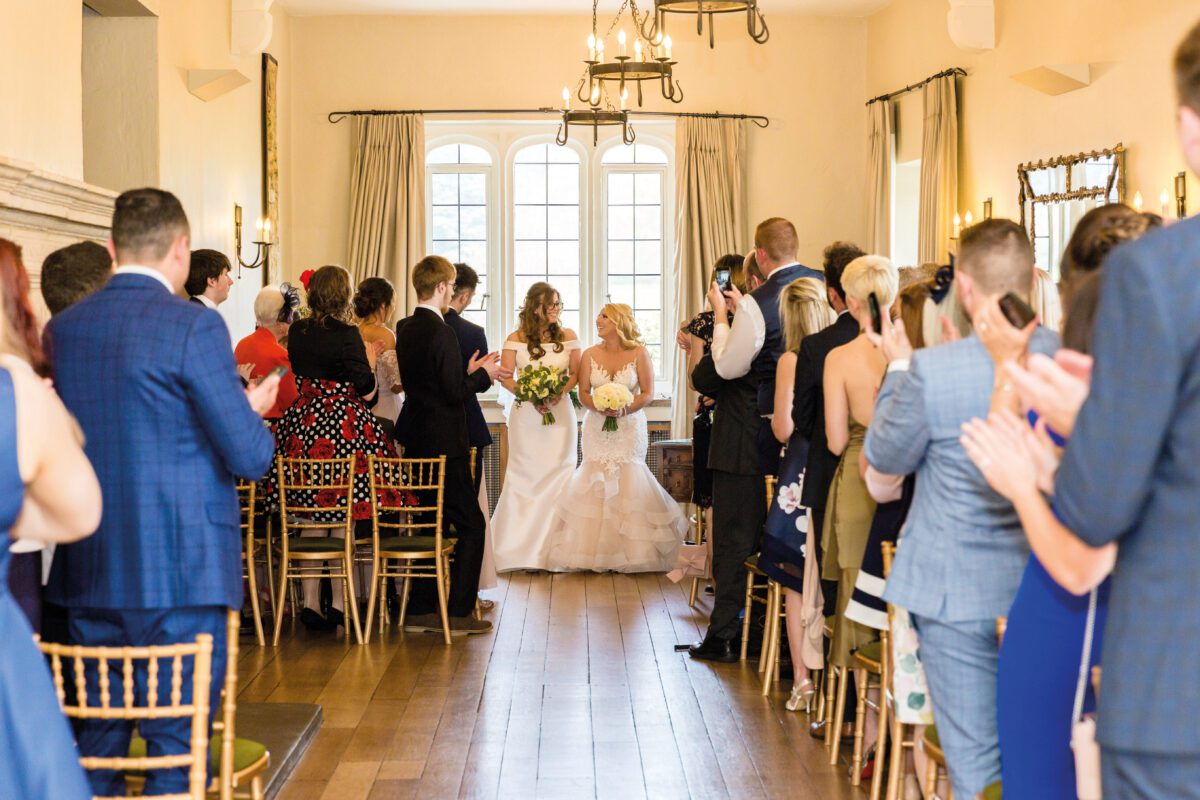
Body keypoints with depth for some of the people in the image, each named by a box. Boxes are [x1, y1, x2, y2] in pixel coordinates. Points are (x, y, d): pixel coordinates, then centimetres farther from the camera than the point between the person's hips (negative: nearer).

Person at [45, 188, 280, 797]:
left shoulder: (62, 328, 6)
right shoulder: (193, 325, -12)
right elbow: (249, 456, -12)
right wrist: (255, 408, 10)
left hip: (87, 575, 6)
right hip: (179, 573, -6)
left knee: (95, 747, 14)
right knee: (177, 748, 2)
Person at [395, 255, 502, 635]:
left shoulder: (407, 330, 10)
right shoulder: (441, 332, -17)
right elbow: (454, 393, -18)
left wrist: (467, 373, 16)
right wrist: (483, 375, -2)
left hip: (416, 442, 9)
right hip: (444, 443, -9)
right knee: (471, 525, -1)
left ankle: (421, 610, 17)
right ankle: (458, 613, 0)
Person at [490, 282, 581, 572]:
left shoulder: (568, 336, 4)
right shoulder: (516, 339, 0)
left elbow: (576, 373, 5)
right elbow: (505, 377, -2)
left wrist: (559, 393, -13)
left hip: (560, 412, 1)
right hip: (526, 415, -1)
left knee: (558, 474, -1)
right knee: (525, 476, 2)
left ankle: (554, 548, 5)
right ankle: (519, 548, 8)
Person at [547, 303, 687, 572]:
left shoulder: (639, 353, -5)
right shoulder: (590, 355, 2)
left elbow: (647, 394, -4)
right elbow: (583, 393, 3)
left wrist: (625, 409, -20)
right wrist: (600, 407, -16)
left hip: (629, 426, -2)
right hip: (597, 427, 2)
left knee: (627, 480, -4)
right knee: (597, 482, 0)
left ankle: (630, 550, 7)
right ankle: (598, 550, 8)